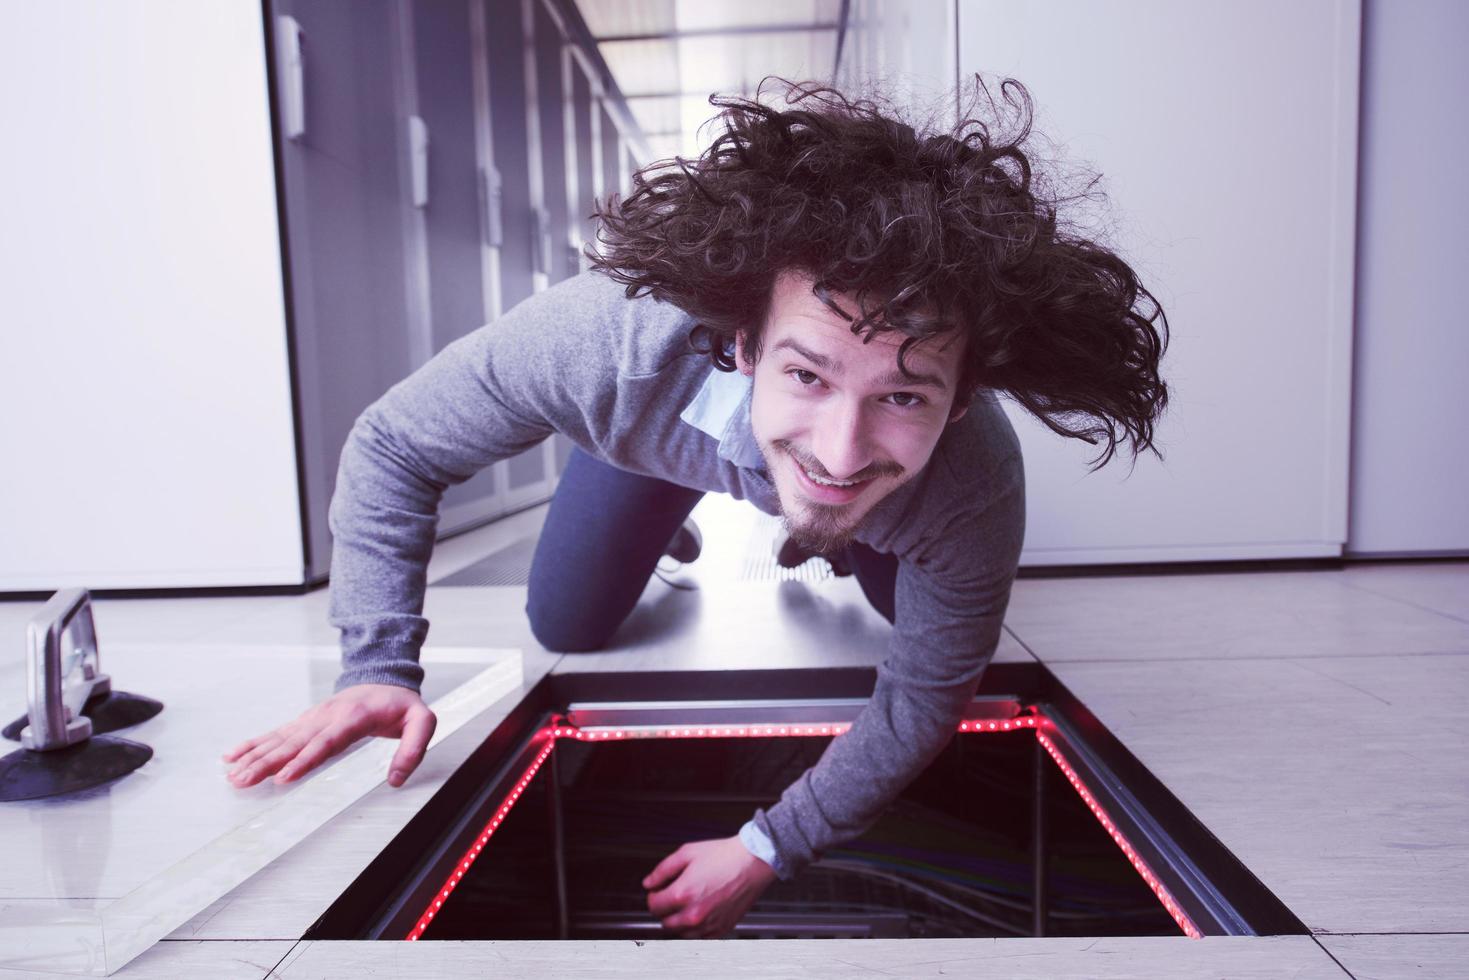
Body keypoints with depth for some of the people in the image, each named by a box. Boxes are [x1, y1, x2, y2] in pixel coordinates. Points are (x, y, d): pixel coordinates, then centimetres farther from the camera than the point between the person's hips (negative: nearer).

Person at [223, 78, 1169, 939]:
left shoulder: (975, 490, -42)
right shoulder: (612, 338, -46)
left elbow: (922, 700, -25)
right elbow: (393, 450, -27)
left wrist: (765, 851, -19)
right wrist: (379, 668, -32)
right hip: (666, 426, 0)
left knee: (940, 617, 7)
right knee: (566, 629, 3)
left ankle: (825, 540, 37)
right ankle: (665, 523, 35)